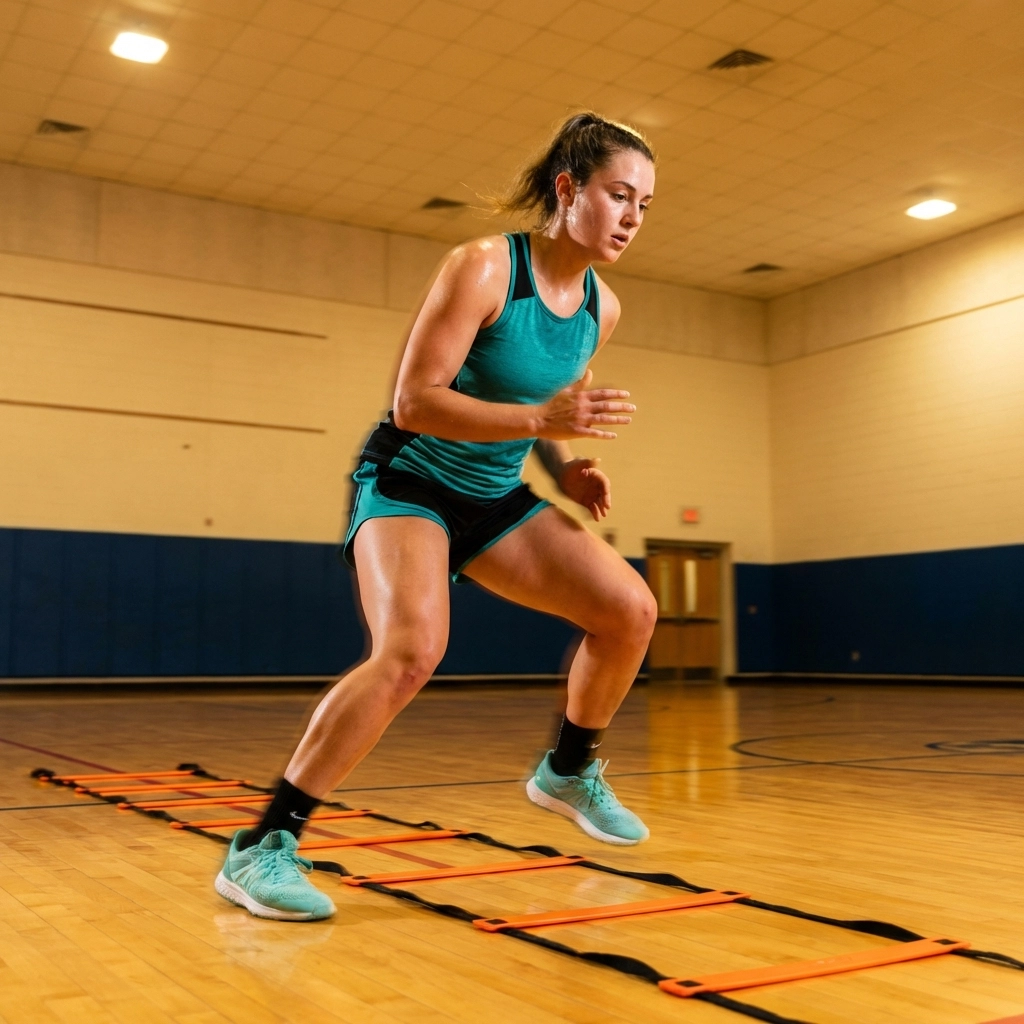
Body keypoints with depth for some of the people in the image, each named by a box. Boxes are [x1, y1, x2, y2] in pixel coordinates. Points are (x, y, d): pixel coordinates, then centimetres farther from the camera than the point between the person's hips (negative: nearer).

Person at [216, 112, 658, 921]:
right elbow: (414, 401, -24)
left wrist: (565, 468, -4)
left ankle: (569, 771, 22)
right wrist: (540, 418, -34)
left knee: (631, 610, -3)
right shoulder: (483, 268, -19)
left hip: (495, 497, 7)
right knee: (412, 650, -31)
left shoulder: (601, 307, 2)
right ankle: (261, 849, -20)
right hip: (408, 482, -7)